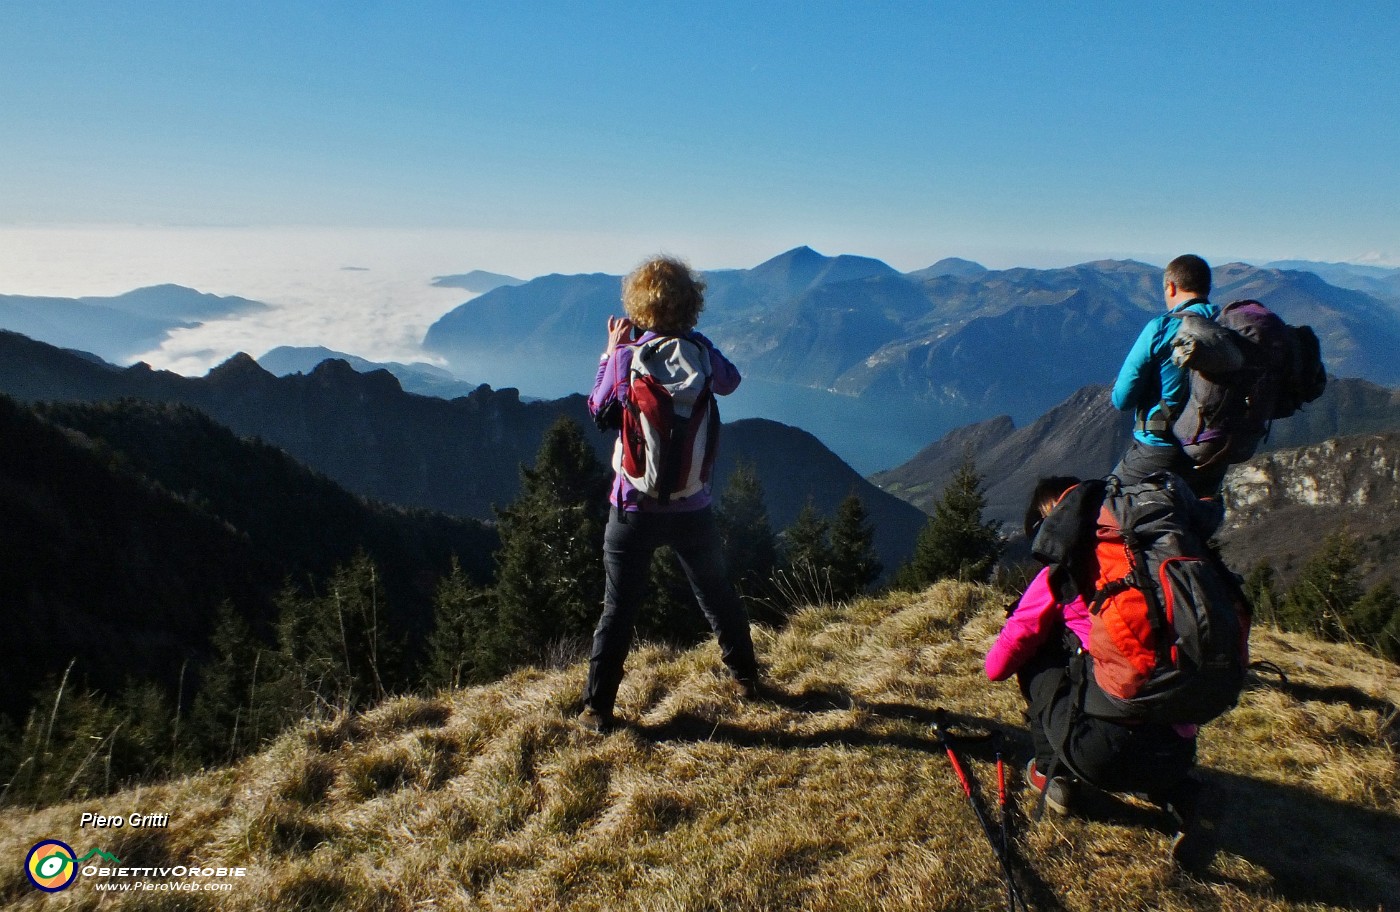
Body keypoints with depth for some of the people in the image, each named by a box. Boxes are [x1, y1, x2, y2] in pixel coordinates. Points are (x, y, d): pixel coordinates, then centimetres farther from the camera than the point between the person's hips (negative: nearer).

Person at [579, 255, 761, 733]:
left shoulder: (626, 356, -13)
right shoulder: (700, 349, -6)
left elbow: (598, 407, 4)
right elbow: (729, 382, 15)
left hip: (635, 506, -2)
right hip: (692, 505, 3)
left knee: (618, 608, 8)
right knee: (717, 593, 21)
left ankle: (597, 708, 15)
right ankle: (746, 676, 38)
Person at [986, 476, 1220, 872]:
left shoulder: (1063, 573, -1)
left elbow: (997, 666, 6)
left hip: (1104, 754, -5)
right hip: (1176, 753, 5)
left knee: (1033, 659, 15)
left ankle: (1054, 774, 16)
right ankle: (1180, 797, 12)